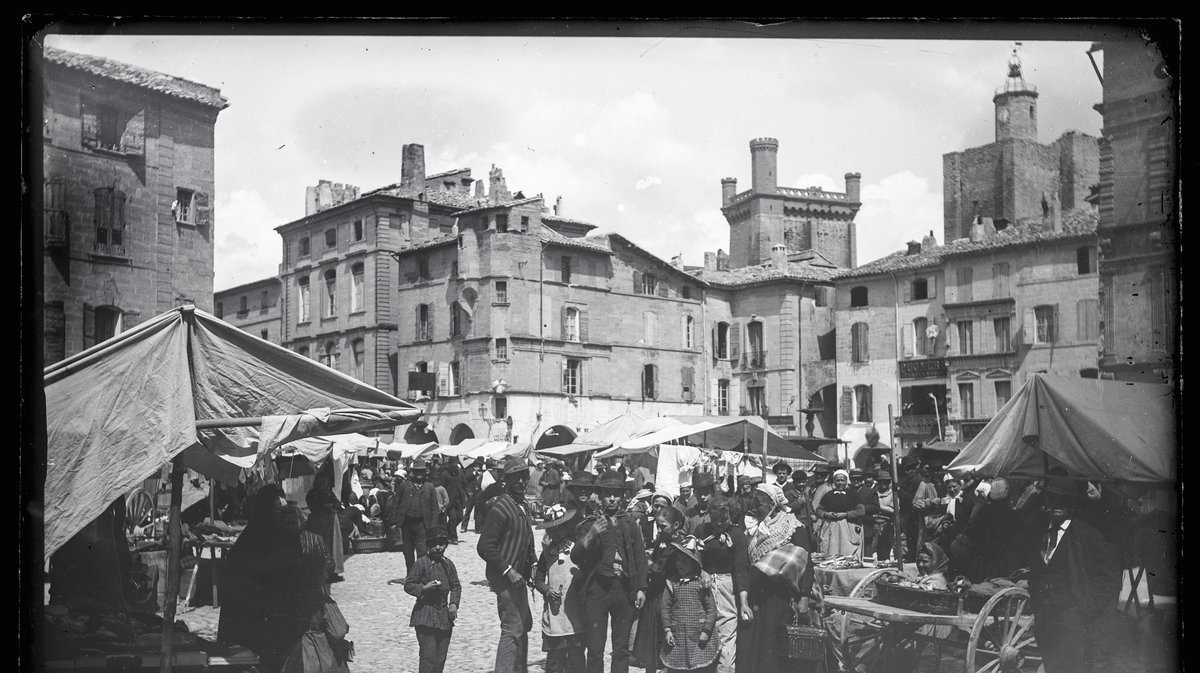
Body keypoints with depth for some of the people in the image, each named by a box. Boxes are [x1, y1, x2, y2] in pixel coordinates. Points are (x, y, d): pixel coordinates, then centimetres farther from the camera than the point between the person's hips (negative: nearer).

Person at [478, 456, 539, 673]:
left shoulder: (523, 506, 12)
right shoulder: (500, 507, -17)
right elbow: (485, 547, -21)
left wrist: (533, 564, 8)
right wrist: (508, 571, -23)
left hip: (518, 576, 10)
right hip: (505, 578, -10)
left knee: (524, 625, 18)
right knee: (513, 628, -11)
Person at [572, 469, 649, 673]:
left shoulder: (630, 524, 10)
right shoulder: (592, 523, 4)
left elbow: (640, 557, 10)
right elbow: (575, 557, -4)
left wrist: (641, 588, 2)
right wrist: (591, 535, -20)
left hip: (624, 589, 2)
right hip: (598, 588, -2)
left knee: (621, 648, 7)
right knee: (595, 648, -3)